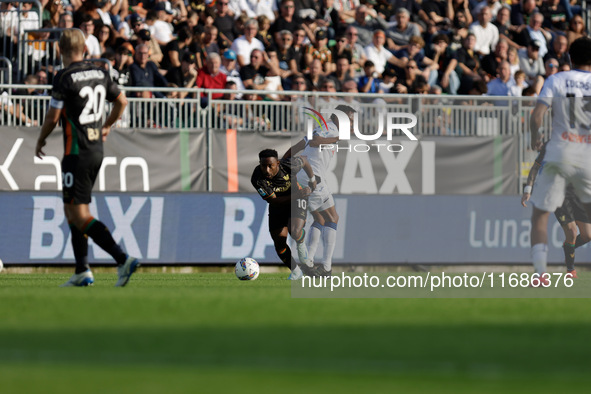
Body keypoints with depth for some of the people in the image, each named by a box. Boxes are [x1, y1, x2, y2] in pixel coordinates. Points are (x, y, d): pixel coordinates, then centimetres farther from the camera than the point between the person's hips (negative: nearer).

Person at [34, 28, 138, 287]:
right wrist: (107, 126, 34)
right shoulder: (100, 74, 7)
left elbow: (53, 117, -11)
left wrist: (40, 141, 7)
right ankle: (82, 271, 15)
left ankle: (123, 259, -21)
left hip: (77, 153, -8)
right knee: (71, 210, 18)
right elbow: (121, 101, 18)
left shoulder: (64, 77, -14)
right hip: (97, 151, 8)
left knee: (80, 216, -7)